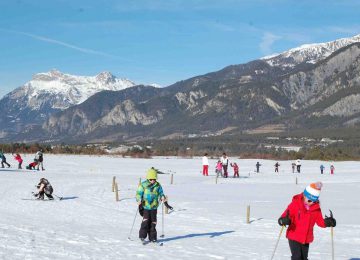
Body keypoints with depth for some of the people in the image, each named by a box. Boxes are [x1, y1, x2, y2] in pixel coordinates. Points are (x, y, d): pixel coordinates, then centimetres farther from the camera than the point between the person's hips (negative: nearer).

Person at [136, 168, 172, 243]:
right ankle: (142, 236, -5)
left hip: (154, 207, 3)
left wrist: (166, 204, 9)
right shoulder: (143, 185, -5)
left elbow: (161, 194, 14)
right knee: (146, 220, -15)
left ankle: (152, 237, 9)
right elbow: (138, 195, -3)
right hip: (145, 206, -3)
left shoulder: (158, 185, 4)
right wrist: (140, 205, -10)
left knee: (153, 222, 1)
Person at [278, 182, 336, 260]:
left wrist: (327, 222, -15)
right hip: (294, 237, -5)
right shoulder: (295, 204, -14)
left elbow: (320, 221, 5)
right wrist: (284, 220, -41)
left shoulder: (316, 207, -1)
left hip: (306, 238, 5)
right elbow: (286, 215, -19)